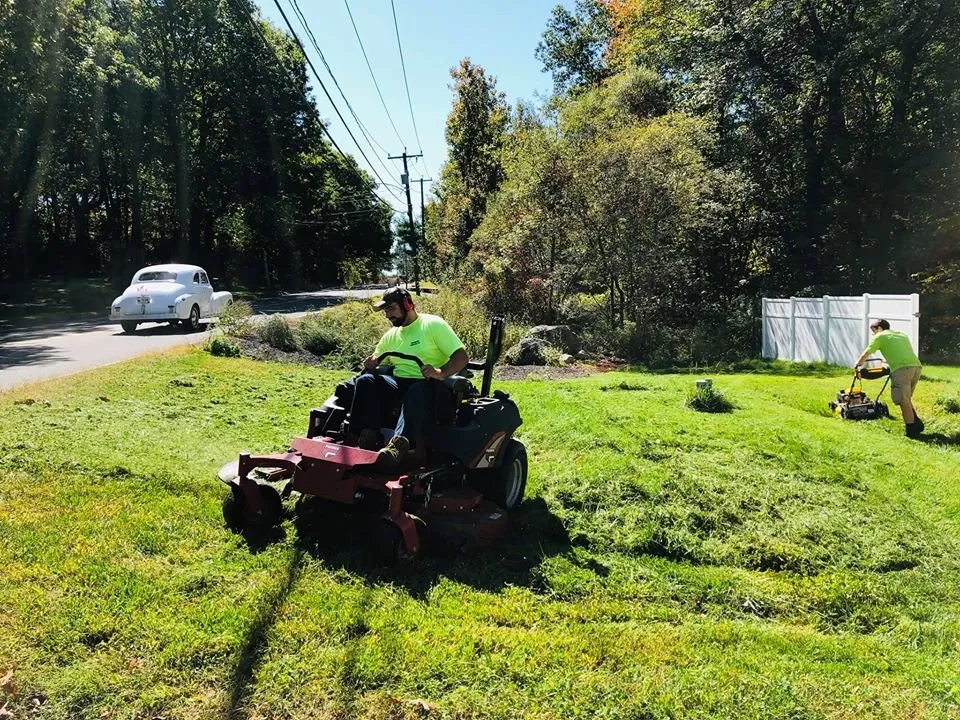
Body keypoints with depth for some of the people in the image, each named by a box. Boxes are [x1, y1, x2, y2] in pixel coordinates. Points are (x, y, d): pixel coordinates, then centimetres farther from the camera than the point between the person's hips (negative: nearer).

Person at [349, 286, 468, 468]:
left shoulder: (433, 324, 0)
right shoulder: (391, 336, 20)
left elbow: (462, 356, -8)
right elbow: (376, 360, 28)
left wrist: (441, 373, -28)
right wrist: (370, 363, 1)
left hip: (429, 385, -5)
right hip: (399, 384, 6)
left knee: (417, 392, -40)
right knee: (365, 382, -20)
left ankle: (399, 444, -59)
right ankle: (367, 437, -34)